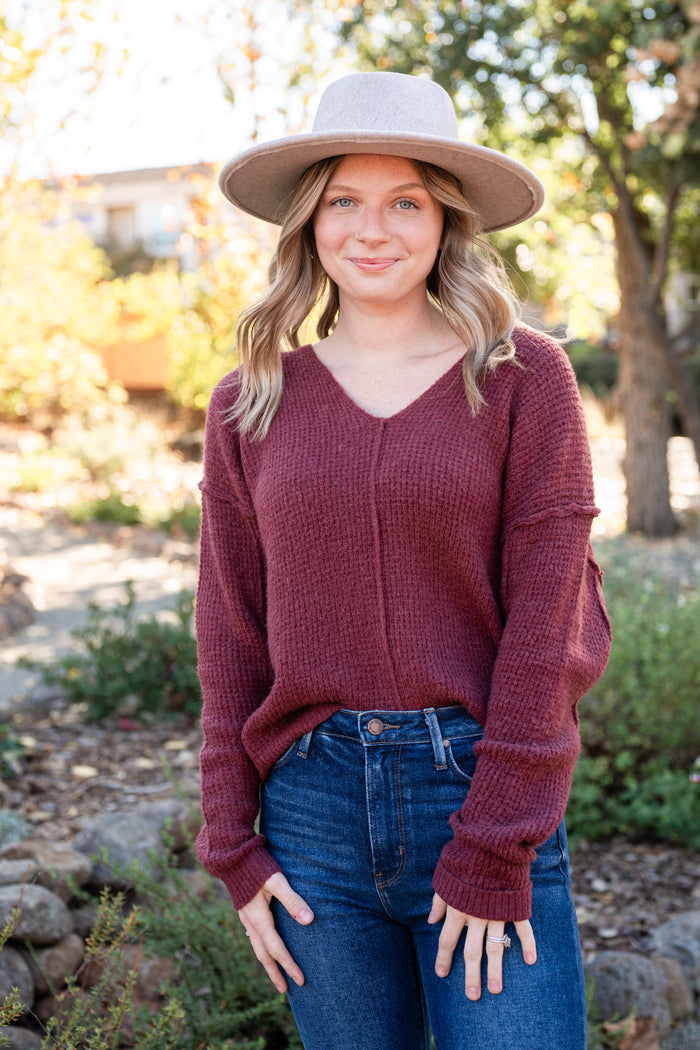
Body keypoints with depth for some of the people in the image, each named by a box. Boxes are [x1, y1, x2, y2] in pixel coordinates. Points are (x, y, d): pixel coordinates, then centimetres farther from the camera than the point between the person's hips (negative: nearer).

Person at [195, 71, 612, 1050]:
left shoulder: (524, 378, -4)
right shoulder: (252, 404, 4)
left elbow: (545, 618, -8)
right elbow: (231, 634, 6)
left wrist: (494, 854, -12)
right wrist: (236, 847, 2)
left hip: (488, 790, -2)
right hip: (315, 807, 3)